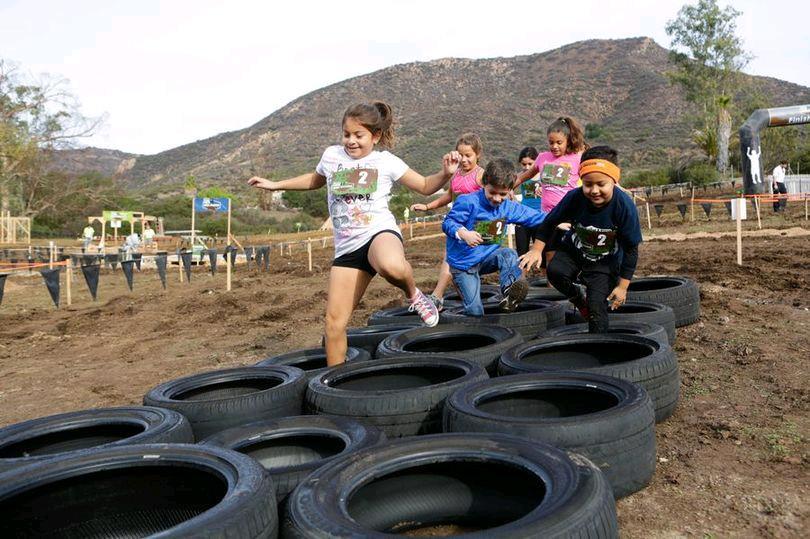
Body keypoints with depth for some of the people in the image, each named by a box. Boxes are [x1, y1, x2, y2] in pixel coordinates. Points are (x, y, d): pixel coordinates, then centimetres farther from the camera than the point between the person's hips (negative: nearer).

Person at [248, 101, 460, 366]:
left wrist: (446, 173, -9)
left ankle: (413, 294, -8)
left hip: (380, 232, -3)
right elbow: (315, 180, 33)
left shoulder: (387, 162, 3)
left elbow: (425, 186, 11)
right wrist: (275, 185, 32)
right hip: (347, 247, 4)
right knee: (334, 321, -1)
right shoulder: (331, 155, 12)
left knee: (392, 266, -42)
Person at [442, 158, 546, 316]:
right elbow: (448, 223, -18)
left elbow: (535, 216, 8)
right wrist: (463, 233, -37)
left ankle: (509, 294, -34)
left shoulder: (509, 207, 0)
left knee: (509, 254, -28)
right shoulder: (468, 202, -17)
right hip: (464, 263, -5)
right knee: (475, 312, -11)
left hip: (488, 258, 5)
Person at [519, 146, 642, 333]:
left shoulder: (625, 206, -27)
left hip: (605, 262, -2)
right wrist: (537, 249, -16)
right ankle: (579, 297, 6)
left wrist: (622, 286, -16)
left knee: (597, 308, -12)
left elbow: (631, 249, -17)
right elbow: (550, 222, -5)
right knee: (555, 271, -27)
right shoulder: (574, 198, -23)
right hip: (573, 250, 2)